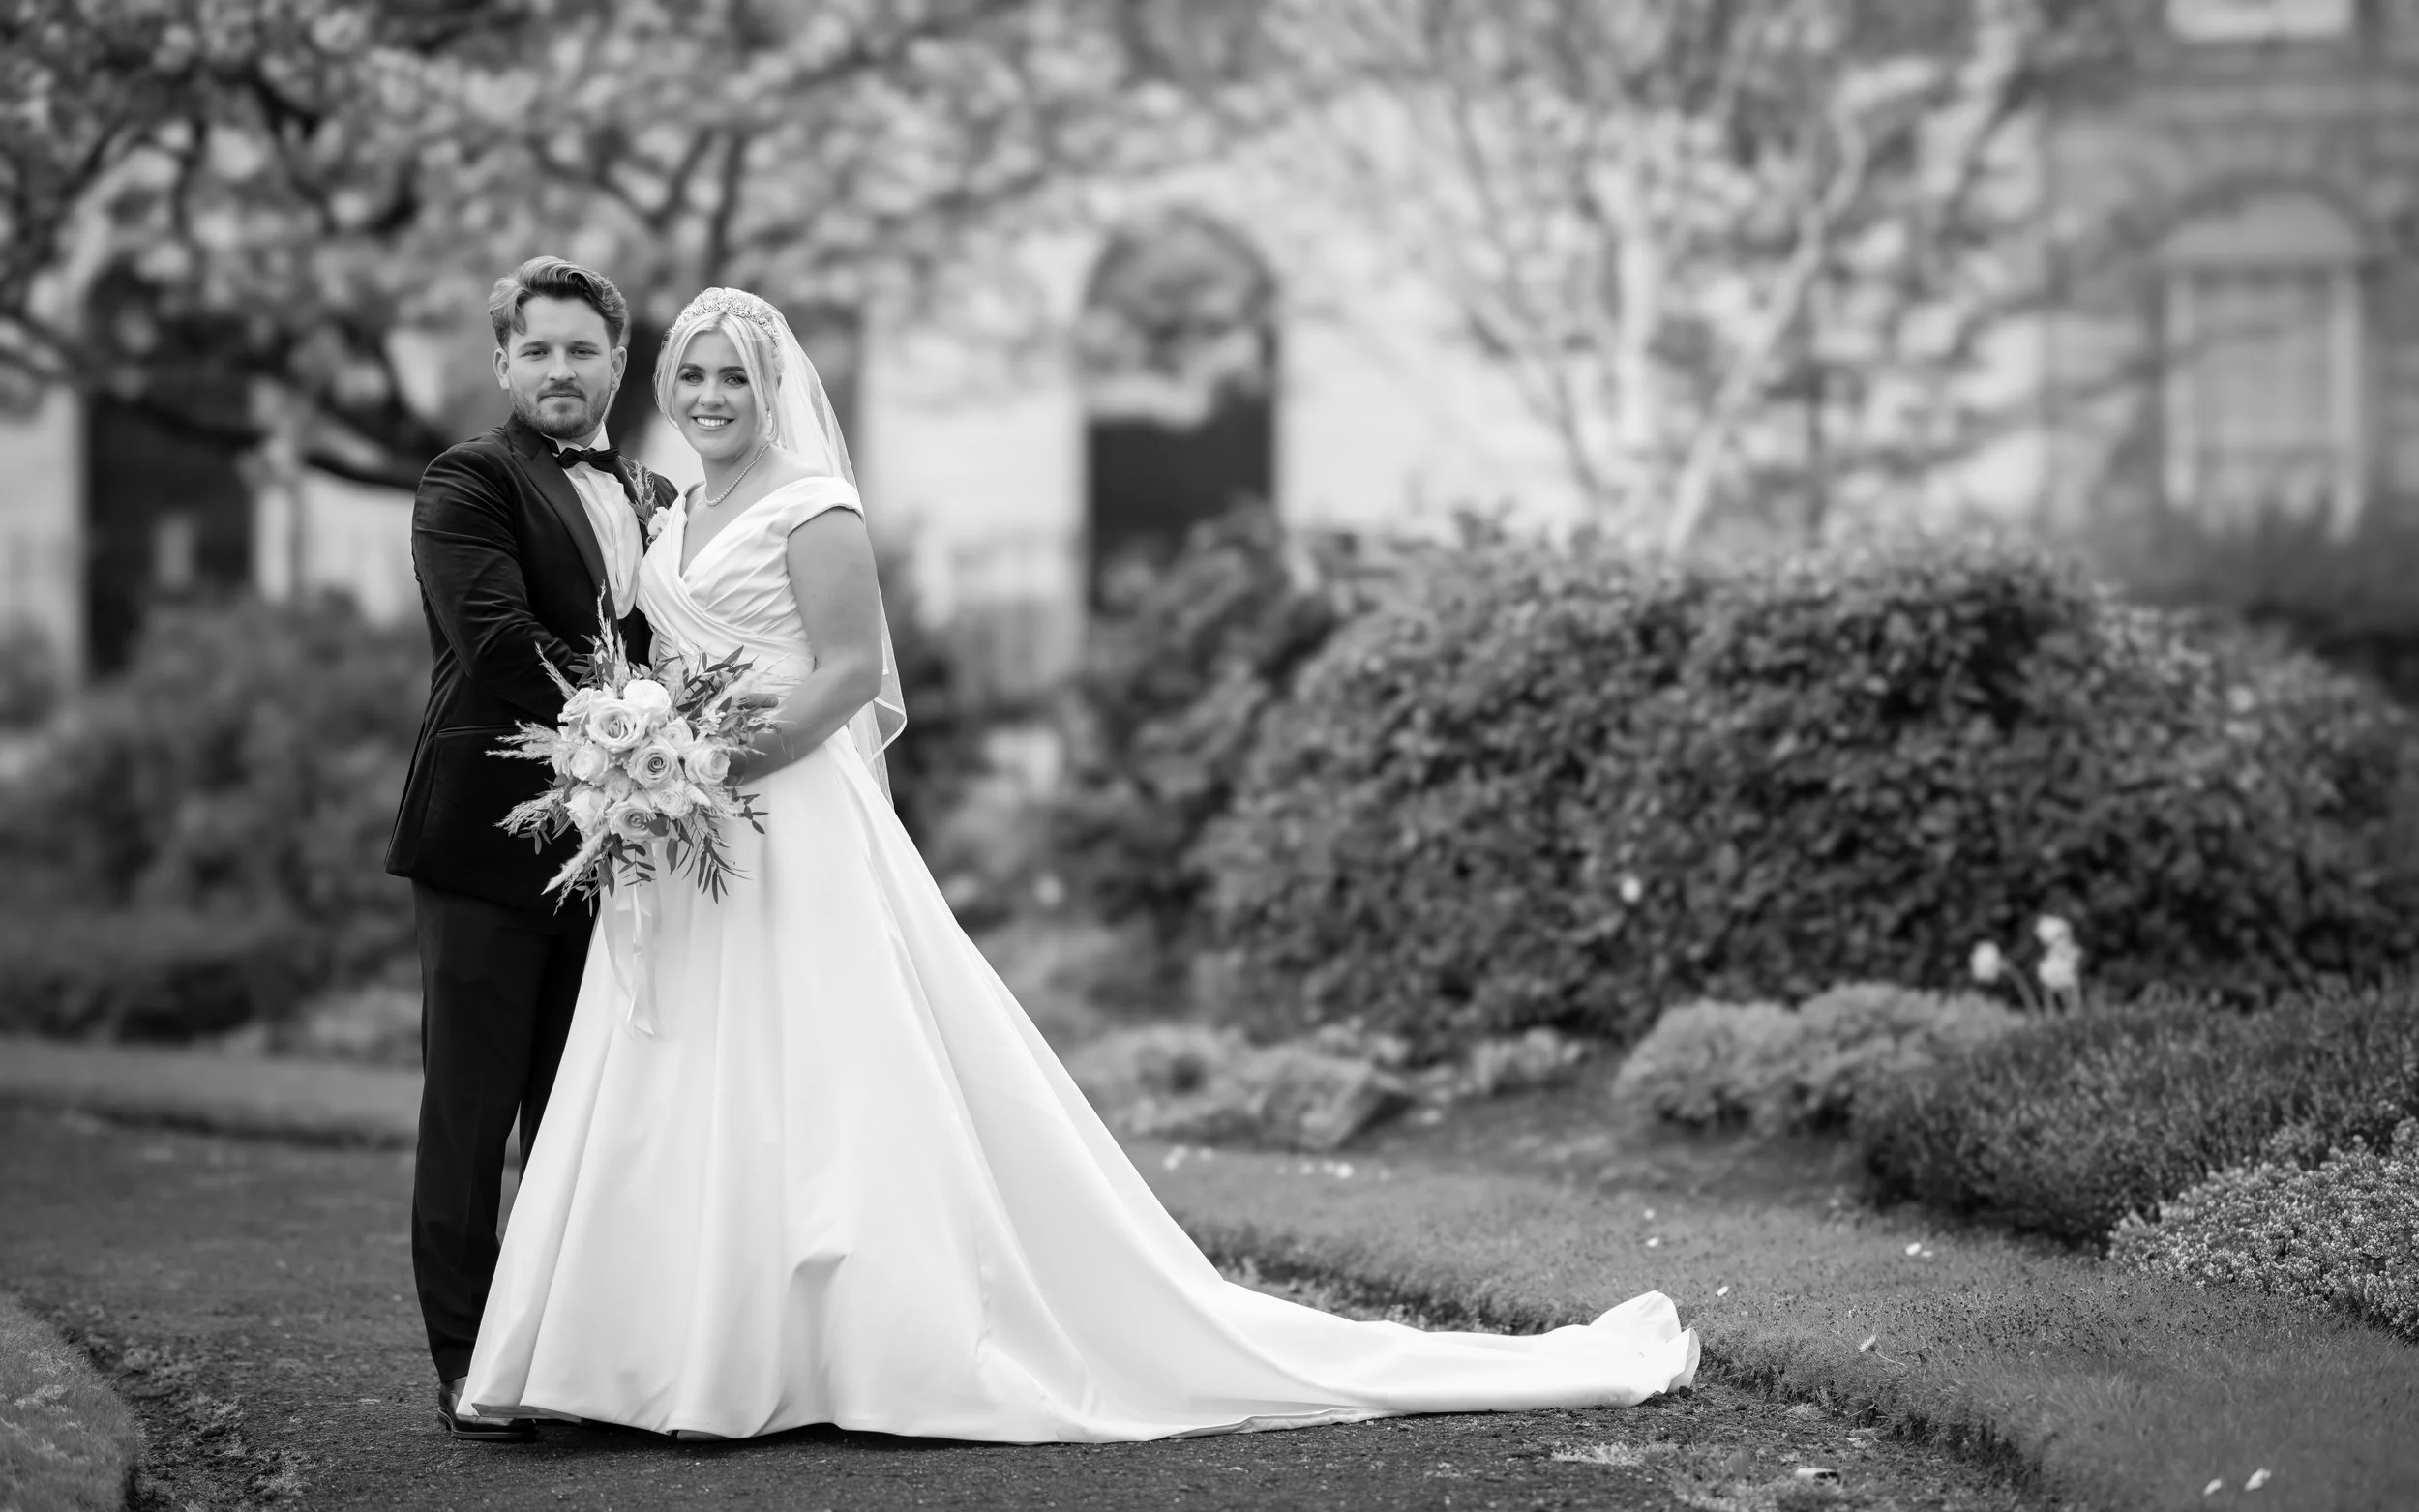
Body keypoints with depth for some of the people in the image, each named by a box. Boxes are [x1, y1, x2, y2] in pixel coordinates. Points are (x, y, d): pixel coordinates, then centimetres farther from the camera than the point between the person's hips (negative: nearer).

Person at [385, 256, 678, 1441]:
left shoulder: (657, 499, 18)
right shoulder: (468, 483, -4)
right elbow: (497, 640, -17)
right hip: (491, 839, -6)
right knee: (470, 1111, -2)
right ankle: (469, 1365, 3)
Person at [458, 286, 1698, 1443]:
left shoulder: (813, 505, -7)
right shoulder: (674, 521, 17)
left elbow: (849, 672, -13)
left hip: (795, 824, -8)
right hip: (686, 837, 8)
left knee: (817, 1092, -8)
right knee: (683, 1099, 5)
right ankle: (703, 1354, 8)